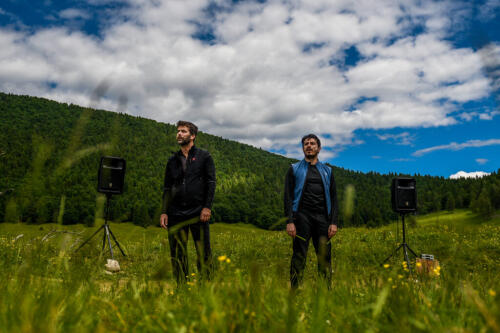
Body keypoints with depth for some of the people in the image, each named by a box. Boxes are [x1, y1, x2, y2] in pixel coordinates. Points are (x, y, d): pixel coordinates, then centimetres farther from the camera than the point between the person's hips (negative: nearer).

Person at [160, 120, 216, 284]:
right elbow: (167, 188, 17)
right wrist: (164, 212, 7)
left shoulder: (204, 156, 7)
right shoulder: (172, 160, 17)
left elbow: (211, 183, 0)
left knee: (203, 252, -4)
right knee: (177, 253, 5)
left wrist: (207, 207, -10)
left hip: (198, 212, -3)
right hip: (176, 213, 4)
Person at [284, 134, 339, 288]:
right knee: (299, 257, -6)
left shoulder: (327, 171, 18)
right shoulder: (294, 169, 11)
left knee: (325, 257, 0)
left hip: (322, 218, 2)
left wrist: (334, 222, 1)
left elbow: (333, 198, 14)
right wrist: (289, 221, -9)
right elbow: (288, 197, 3)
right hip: (302, 216, -2)